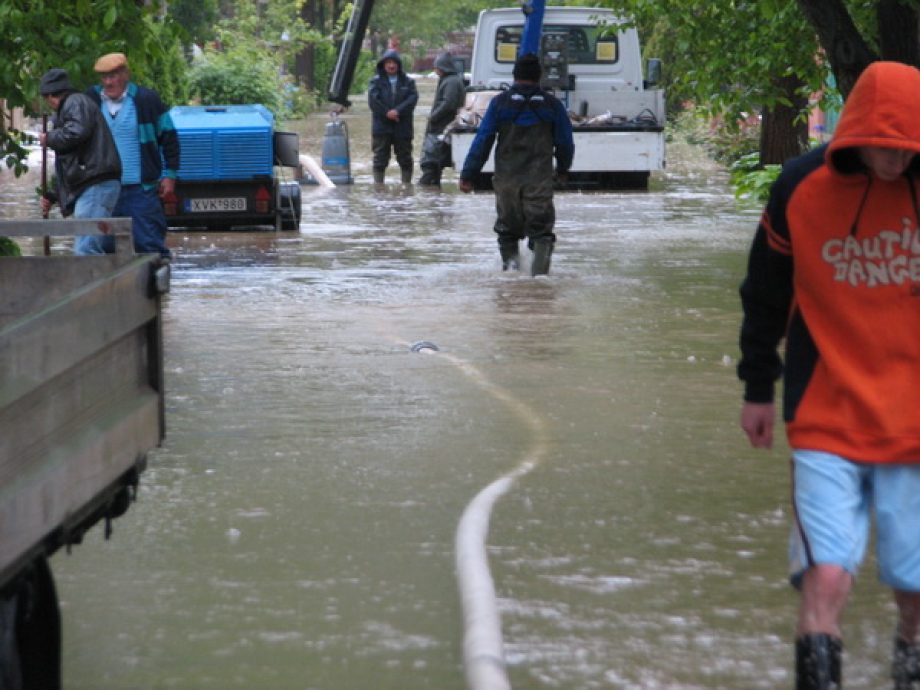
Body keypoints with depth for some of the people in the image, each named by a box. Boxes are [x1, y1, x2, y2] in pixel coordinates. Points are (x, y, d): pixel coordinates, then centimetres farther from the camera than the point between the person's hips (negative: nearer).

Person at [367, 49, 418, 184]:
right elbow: (373, 99, -6)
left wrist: (398, 111, -19)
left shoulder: (407, 81, 8)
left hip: (402, 126, 1)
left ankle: (407, 185, 15)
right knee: (380, 158, 0)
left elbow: (413, 97, -6)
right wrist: (387, 113, -16)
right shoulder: (376, 81, 6)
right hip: (382, 126, -1)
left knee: (405, 158, 7)